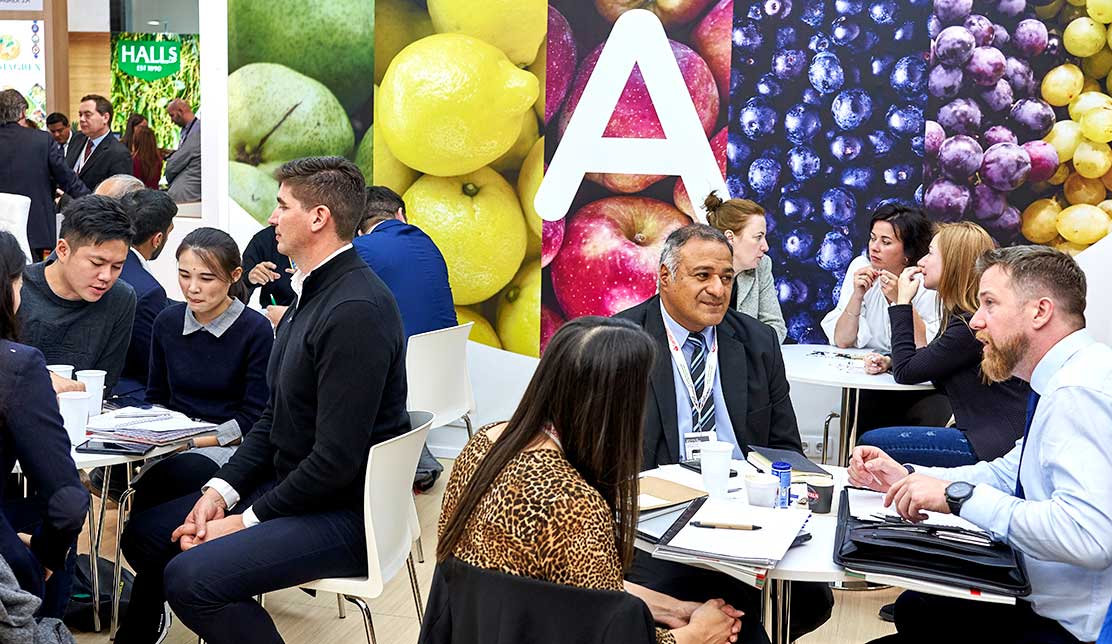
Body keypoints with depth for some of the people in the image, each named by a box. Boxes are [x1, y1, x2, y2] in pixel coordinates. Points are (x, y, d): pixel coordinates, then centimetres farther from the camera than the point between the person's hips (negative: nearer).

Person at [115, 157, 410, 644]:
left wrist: (249, 520, -15)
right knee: (146, 533, 12)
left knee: (191, 577, -24)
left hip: (345, 512, -10)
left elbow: (337, 459, -25)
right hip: (288, 485, 10)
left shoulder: (357, 310, -23)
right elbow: (274, 417, 13)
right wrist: (220, 490, 1)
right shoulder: (311, 291, 9)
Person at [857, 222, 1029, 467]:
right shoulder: (969, 317, 14)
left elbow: (906, 372, -11)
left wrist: (903, 301, -5)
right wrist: (888, 361, 5)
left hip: (994, 444, -10)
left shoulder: (972, 325, -18)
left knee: (870, 443, -15)